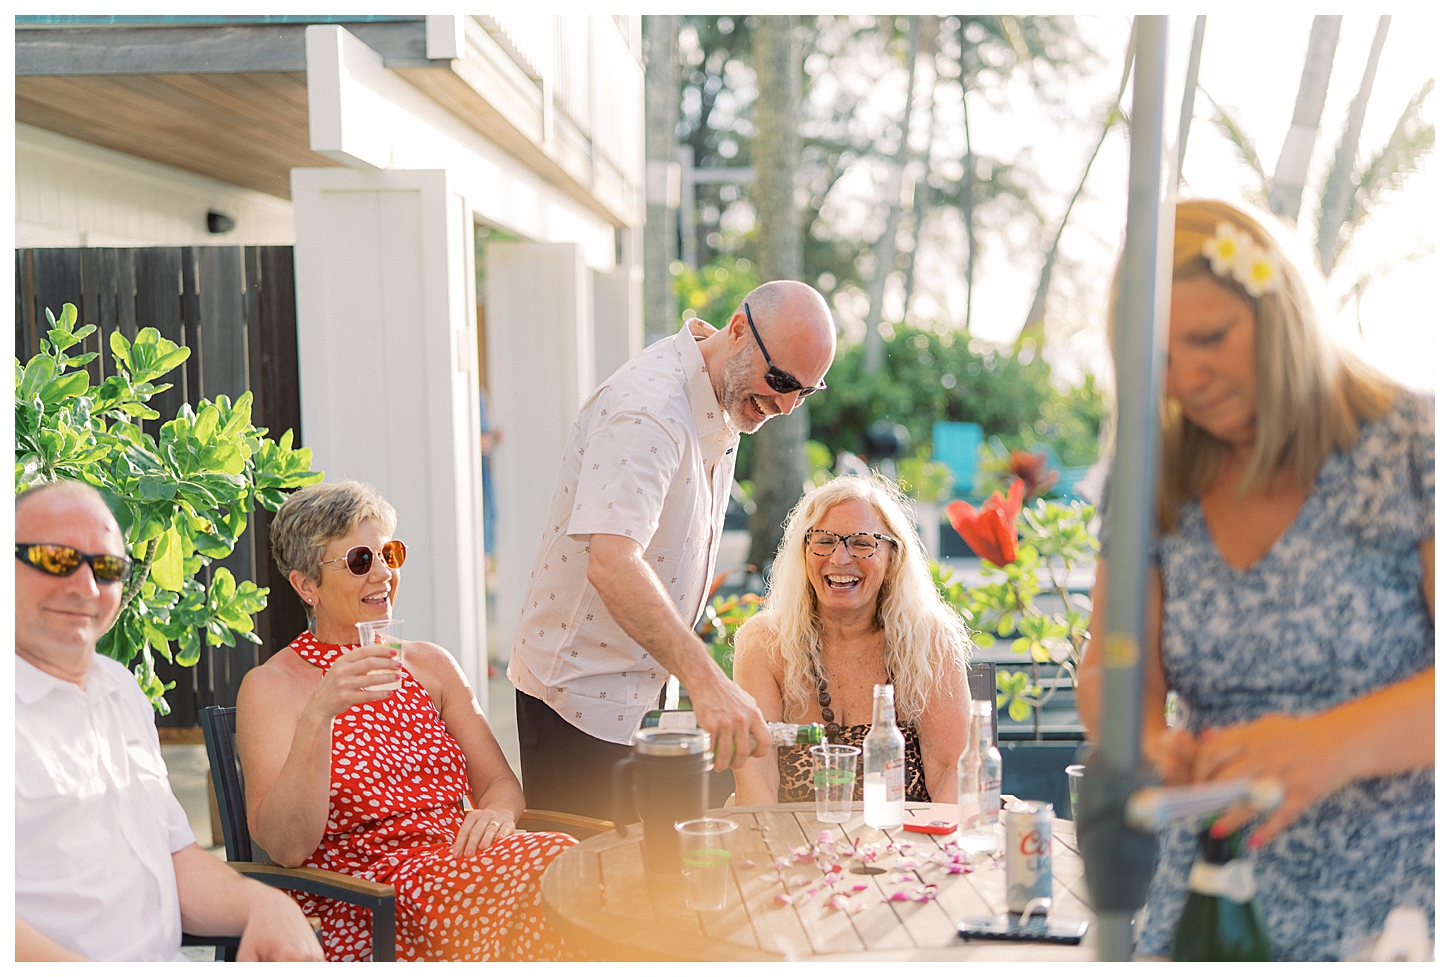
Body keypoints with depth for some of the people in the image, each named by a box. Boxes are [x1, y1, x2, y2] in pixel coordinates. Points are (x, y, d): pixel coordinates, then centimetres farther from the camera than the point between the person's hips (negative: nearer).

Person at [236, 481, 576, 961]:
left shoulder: (431, 664, 17)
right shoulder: (270, 686, 1)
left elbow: (500, 782, 15)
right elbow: (285, 847, -12)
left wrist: (496, 813, -9)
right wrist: (318, 714, -24)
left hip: (457, 869, 5)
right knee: (548, 870, -30)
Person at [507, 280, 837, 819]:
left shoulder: (732, 395, 5)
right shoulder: (646, 410, -26)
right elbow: (612, 563, -40)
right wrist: (704, 679, -49)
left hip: (646, 683, 9)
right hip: (584, 691, -9)